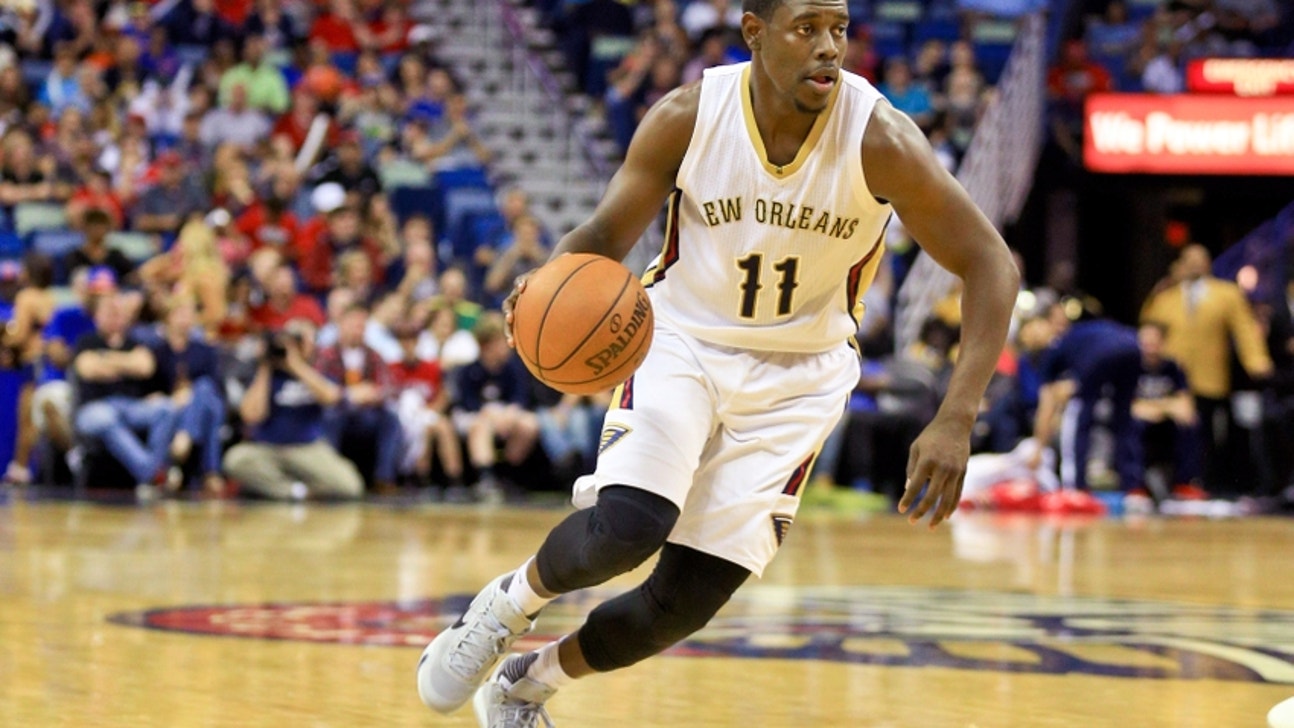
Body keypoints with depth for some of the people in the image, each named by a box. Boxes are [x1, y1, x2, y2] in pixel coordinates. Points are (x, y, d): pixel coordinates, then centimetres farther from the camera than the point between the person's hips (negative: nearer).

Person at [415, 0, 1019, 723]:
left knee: (686, 602, -4)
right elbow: (607, 235, -3)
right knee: (626, 528, -27)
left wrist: (955, 421, -26)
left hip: (798, 372, 1)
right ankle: (508, 604, 7)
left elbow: (991, 265, -17)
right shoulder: (687, 118, -17)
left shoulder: (879, 141, -22)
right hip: (683, 339, 0)